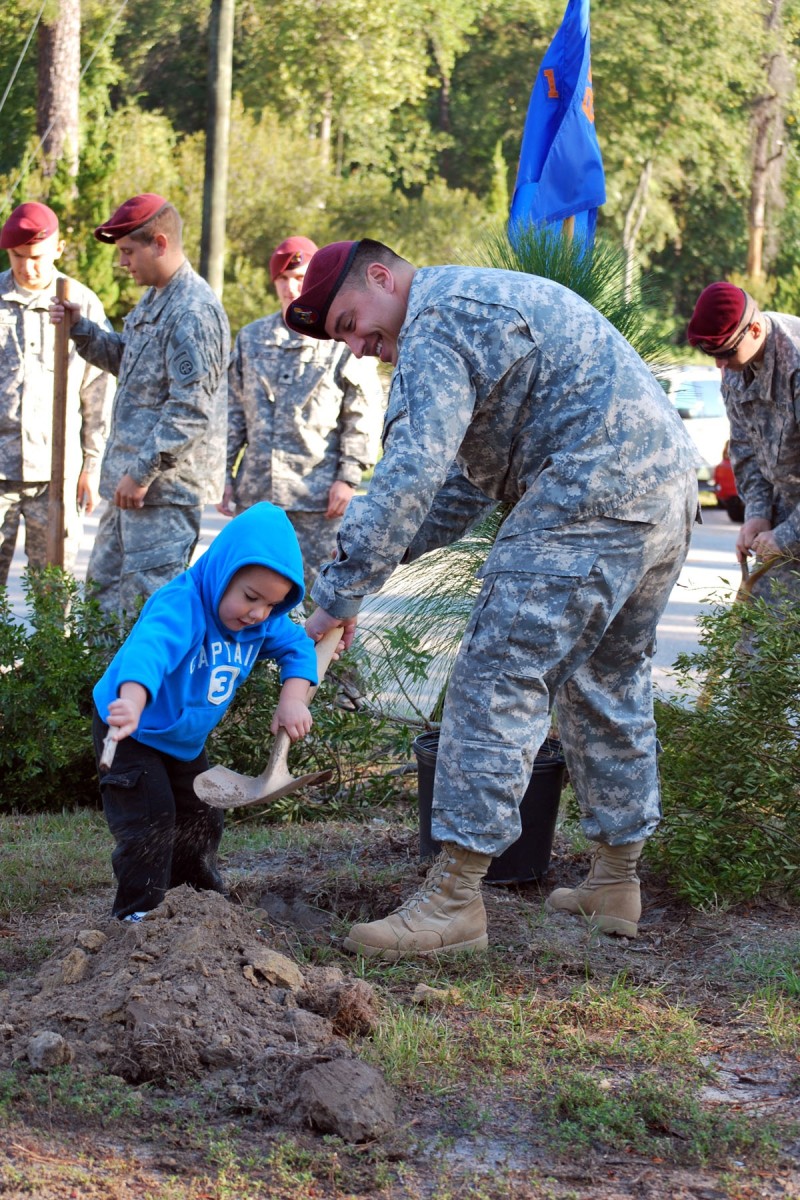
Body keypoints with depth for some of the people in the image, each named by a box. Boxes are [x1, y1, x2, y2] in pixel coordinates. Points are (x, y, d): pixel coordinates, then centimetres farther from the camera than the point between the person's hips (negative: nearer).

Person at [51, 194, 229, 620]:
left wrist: (143, 472, -22)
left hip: (164, 487, -11)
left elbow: (190, 409, -23)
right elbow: (127, 360, 26)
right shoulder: (152, 300, 14)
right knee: (105, 587, 17)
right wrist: (80, 328, 10)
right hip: (130, 477, 11)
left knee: (151, 596, -8)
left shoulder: (194, 312, -18)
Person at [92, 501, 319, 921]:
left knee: (200, 817, 17)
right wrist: (133, 701, -75)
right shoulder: (183, 605, -38)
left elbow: (298, 646, -2)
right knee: (151, 819, -14)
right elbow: (151, 646, -55)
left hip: (186, 739, 8)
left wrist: (293, 699, -22)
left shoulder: (262, 620, -13)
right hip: (133, 731, -8)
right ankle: (139, 912, -1)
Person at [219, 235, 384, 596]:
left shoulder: (343, 340, -1)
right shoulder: (251, 338, 14)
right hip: (256, 493, 5)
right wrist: (224, 472, 11)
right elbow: (234, 411, 17)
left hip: (317, 497, -4)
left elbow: (365, 414, -2)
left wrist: (349, 476, -8)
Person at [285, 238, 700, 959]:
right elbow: (462, 482, 26)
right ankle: (617, 883, 28)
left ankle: (454, 898, -11)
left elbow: (414, 469, -20)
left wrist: (342, 590, -17)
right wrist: (373, 559, 17)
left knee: (499, 681, -9)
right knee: (610, 682, 19)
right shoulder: (483, 303, 26)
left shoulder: (435, 319, -8)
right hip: (668, 490, 11)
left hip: (588, 498, -11)